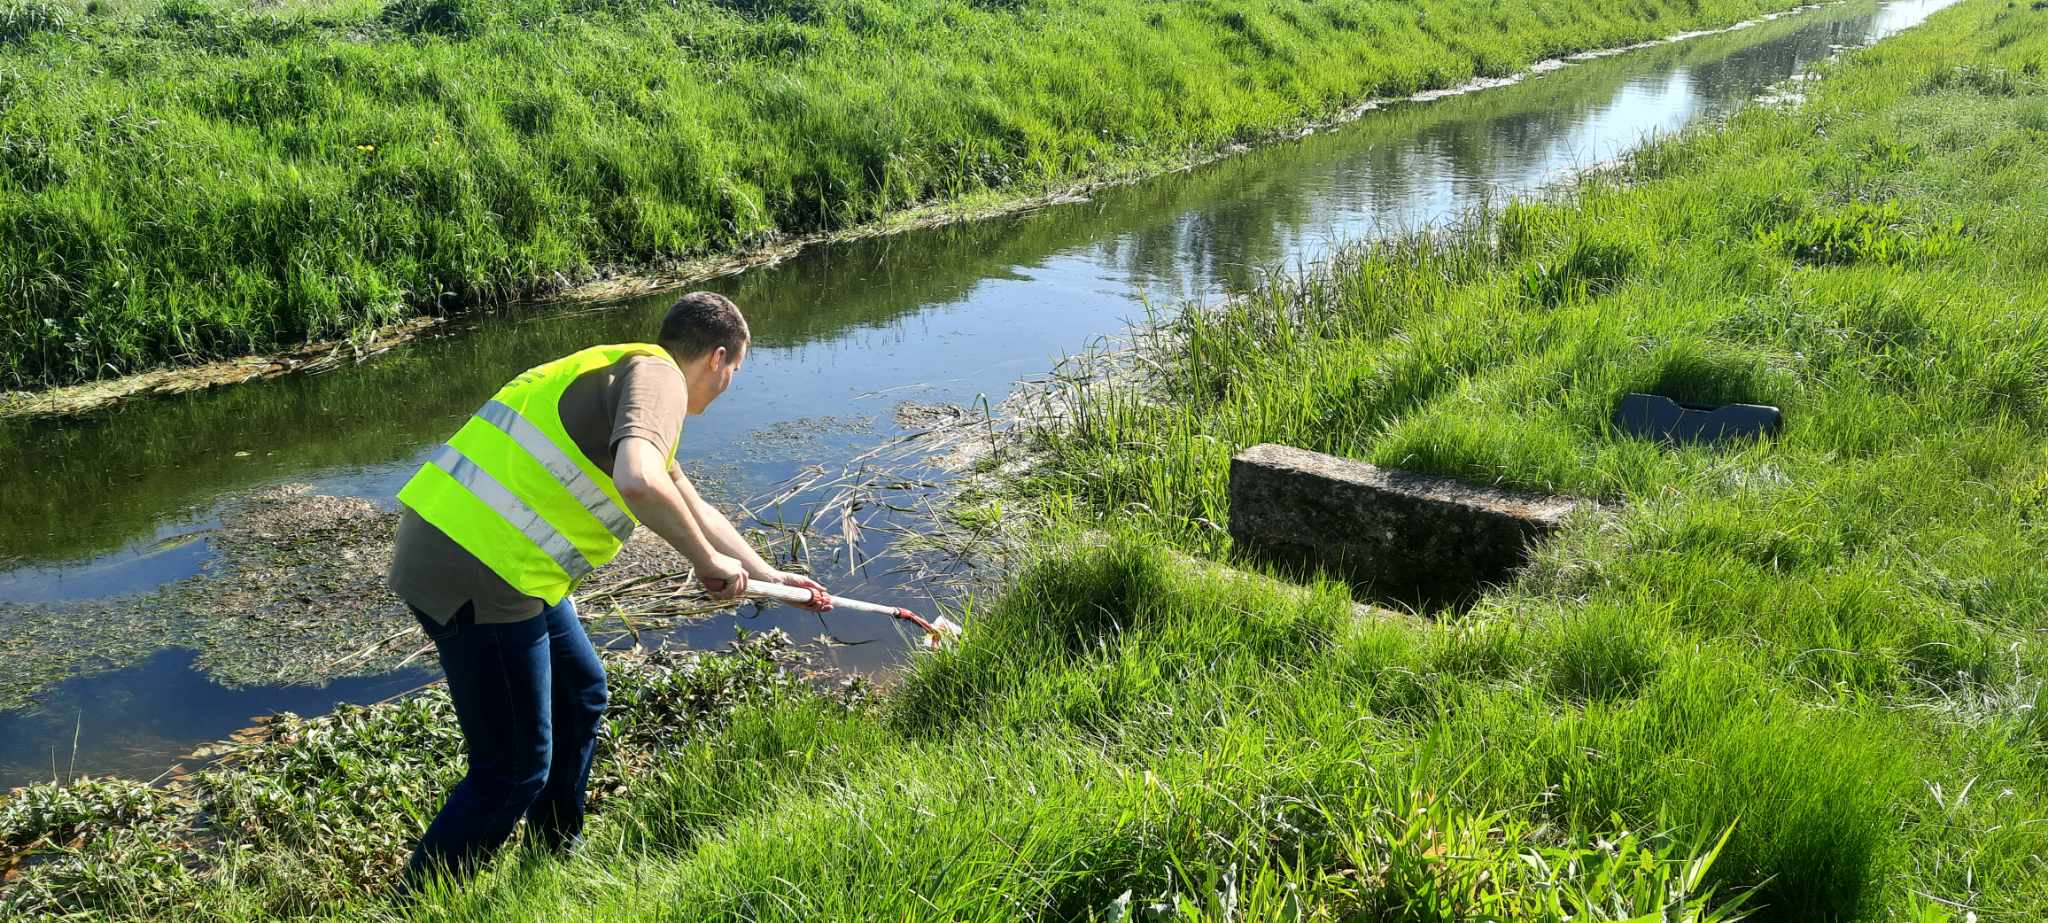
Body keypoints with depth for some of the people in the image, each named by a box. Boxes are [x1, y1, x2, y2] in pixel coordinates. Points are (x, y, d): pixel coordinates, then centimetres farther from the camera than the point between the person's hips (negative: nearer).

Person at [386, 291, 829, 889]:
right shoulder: (658, 375, -8)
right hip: (480, 578, -10)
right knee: (515, 771, 1)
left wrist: (769, 576, 43)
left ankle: (556, 860, 40)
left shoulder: (621, 374, 23)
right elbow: (639, 481, -30)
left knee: (580, 696, 25)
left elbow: (693, 509, 35)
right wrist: (709, 561, -15)